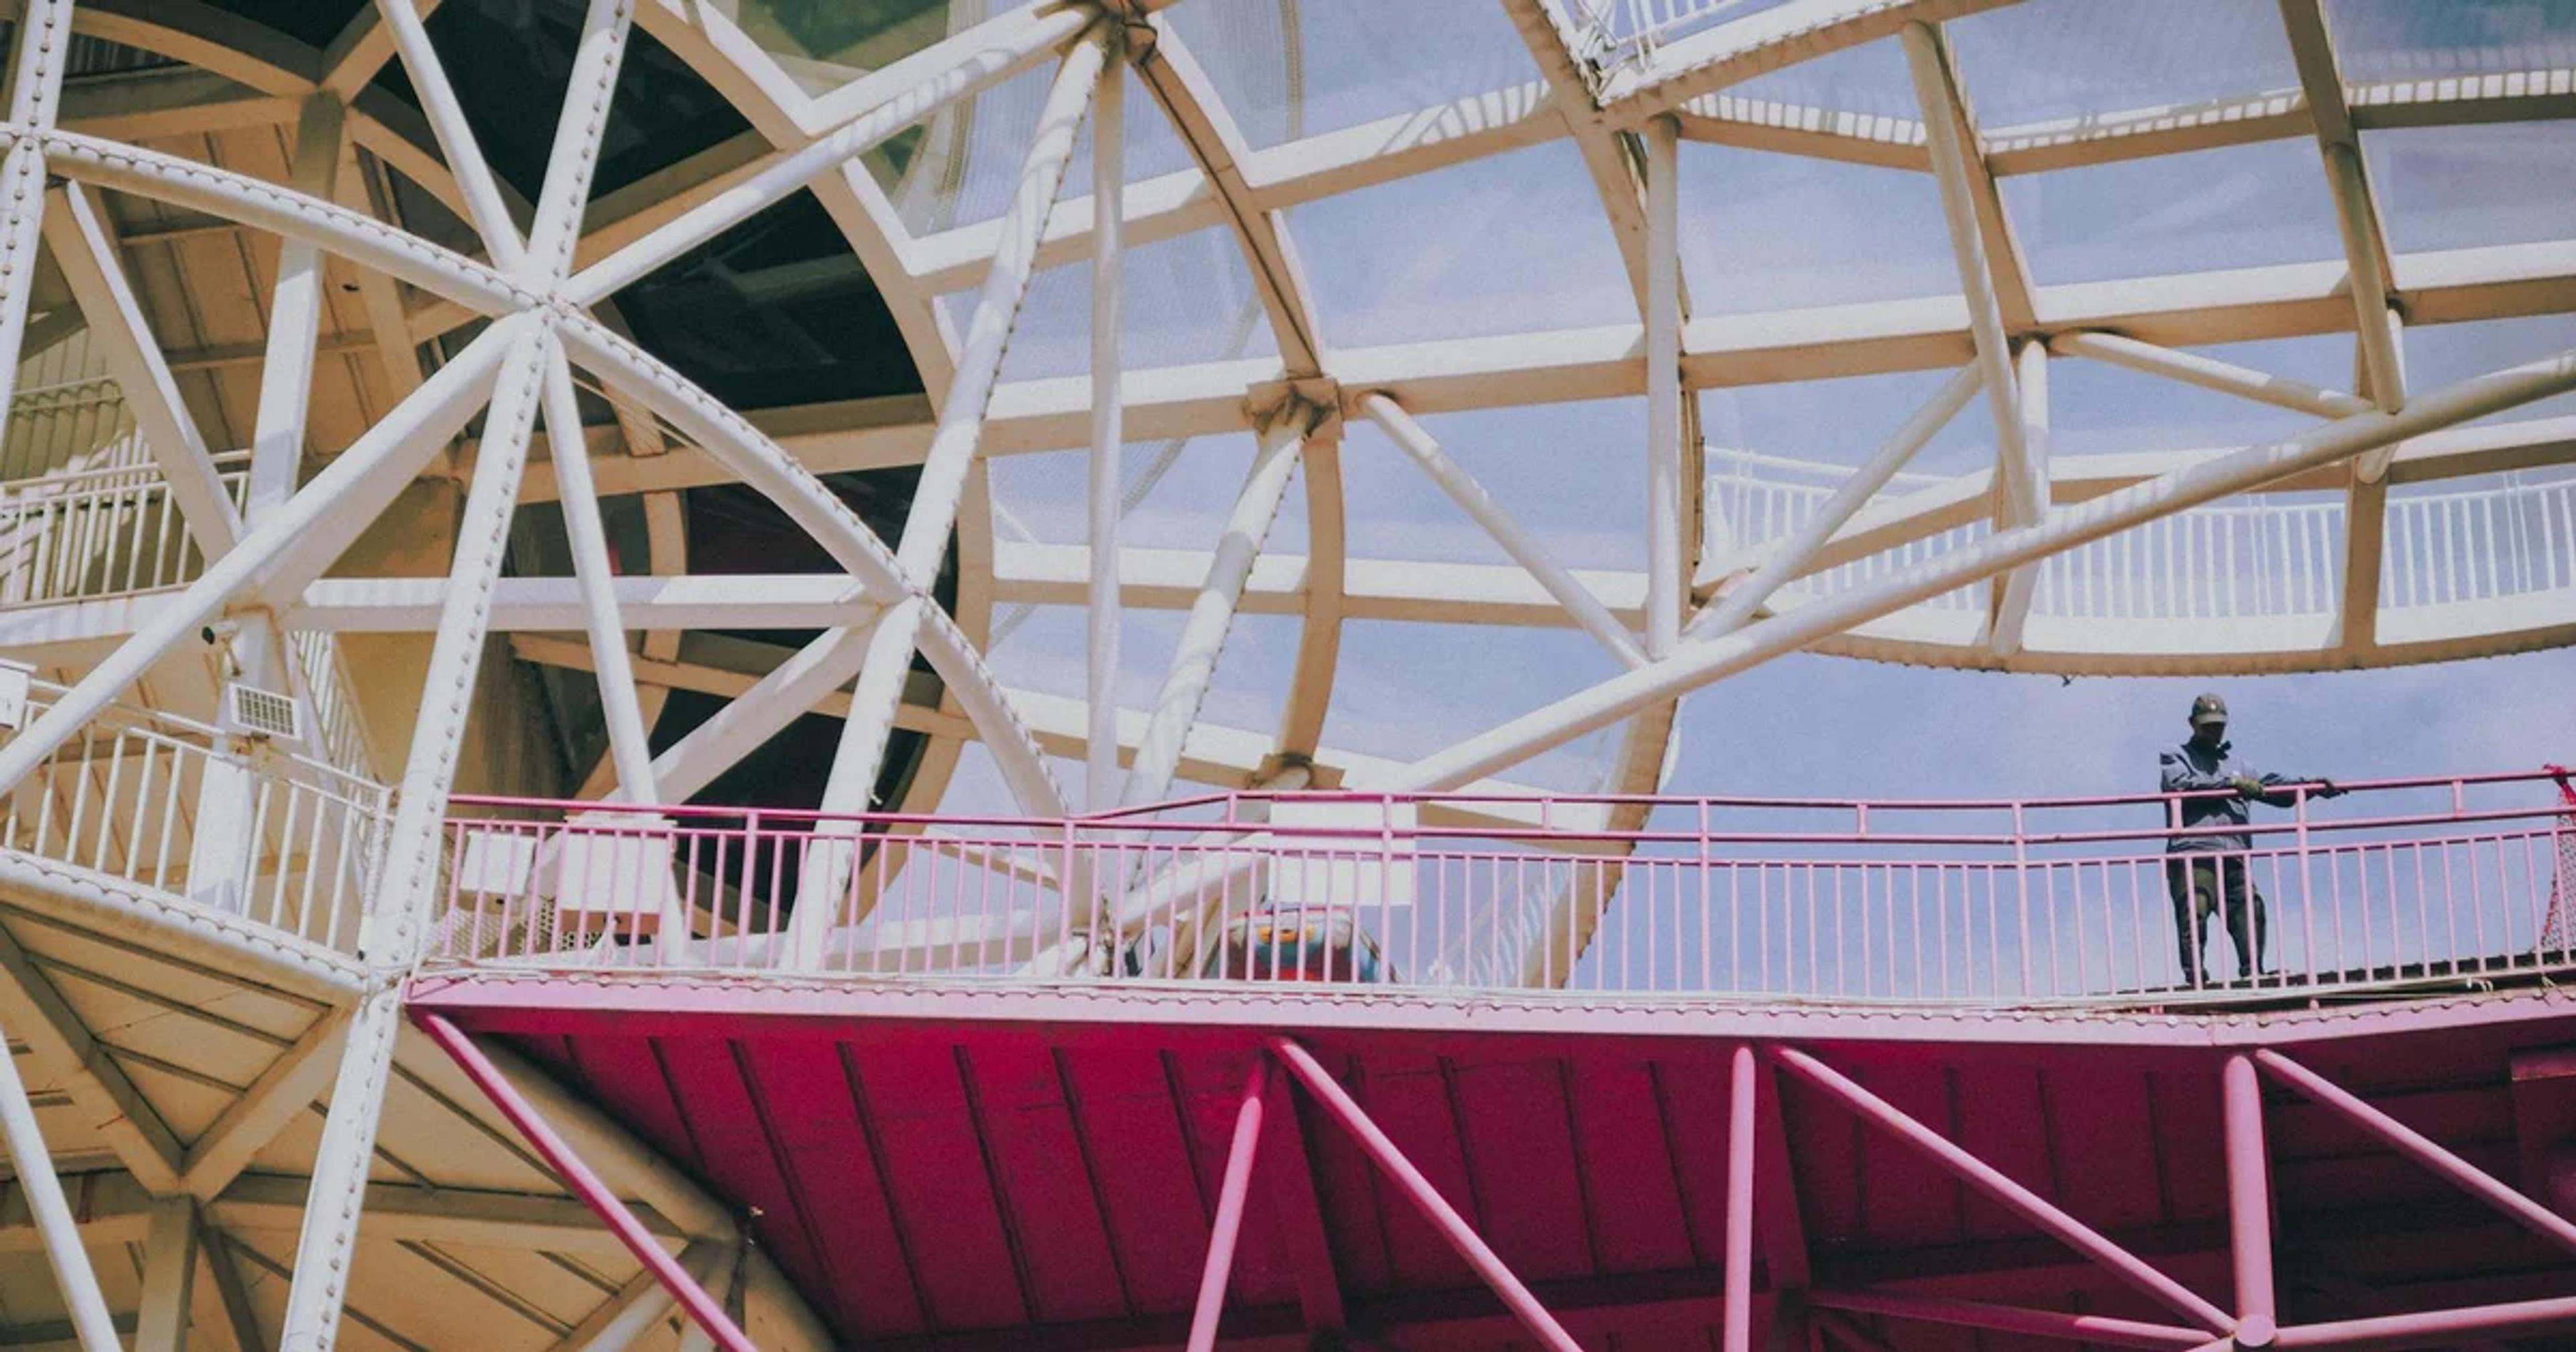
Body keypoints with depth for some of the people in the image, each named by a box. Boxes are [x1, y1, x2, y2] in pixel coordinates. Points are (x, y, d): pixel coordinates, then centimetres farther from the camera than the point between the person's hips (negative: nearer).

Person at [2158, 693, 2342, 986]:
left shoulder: (2234, 762, 34)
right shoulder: (2176, 758, 17)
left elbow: (2269, 785, 24)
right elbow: (2183, 785, -5)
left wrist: (2310, 784, 9)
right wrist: (2231, 784, -7)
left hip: (2234, 857, 5)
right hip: (2192, 853, -5)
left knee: (2250, 907, -13)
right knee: (2194, 913, -19)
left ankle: (2252, 971, -13)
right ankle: (2194, 976, -22)